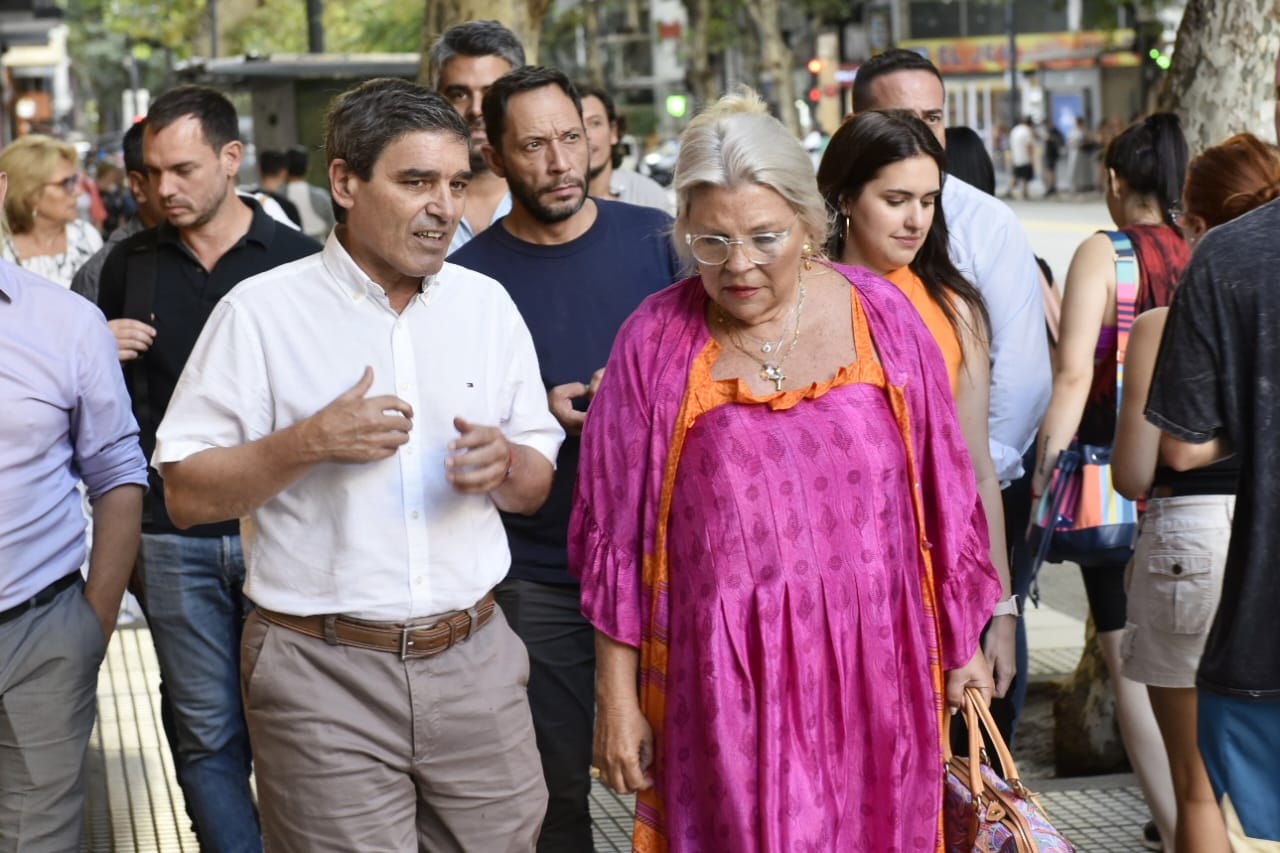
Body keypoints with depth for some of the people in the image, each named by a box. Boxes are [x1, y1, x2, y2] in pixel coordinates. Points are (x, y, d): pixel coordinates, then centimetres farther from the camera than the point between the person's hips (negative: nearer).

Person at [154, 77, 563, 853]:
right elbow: (187, 494, -6)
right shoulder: (262, 312, -5)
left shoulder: (487, 304, 8)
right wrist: (310, 442, -19)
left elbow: (537, 487, 12)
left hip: (474, 660, 4)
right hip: (324, 673, -3)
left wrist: (505, 465, -10)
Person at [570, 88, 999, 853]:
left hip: (872, 671, 2)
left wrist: (963, 645, 12)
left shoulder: (879, 318, 0)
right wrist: (616, 696, 1)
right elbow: (616, 535, 0)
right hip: (725, 686, -1)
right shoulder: (657, 342, -4)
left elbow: (942, 495, 7)